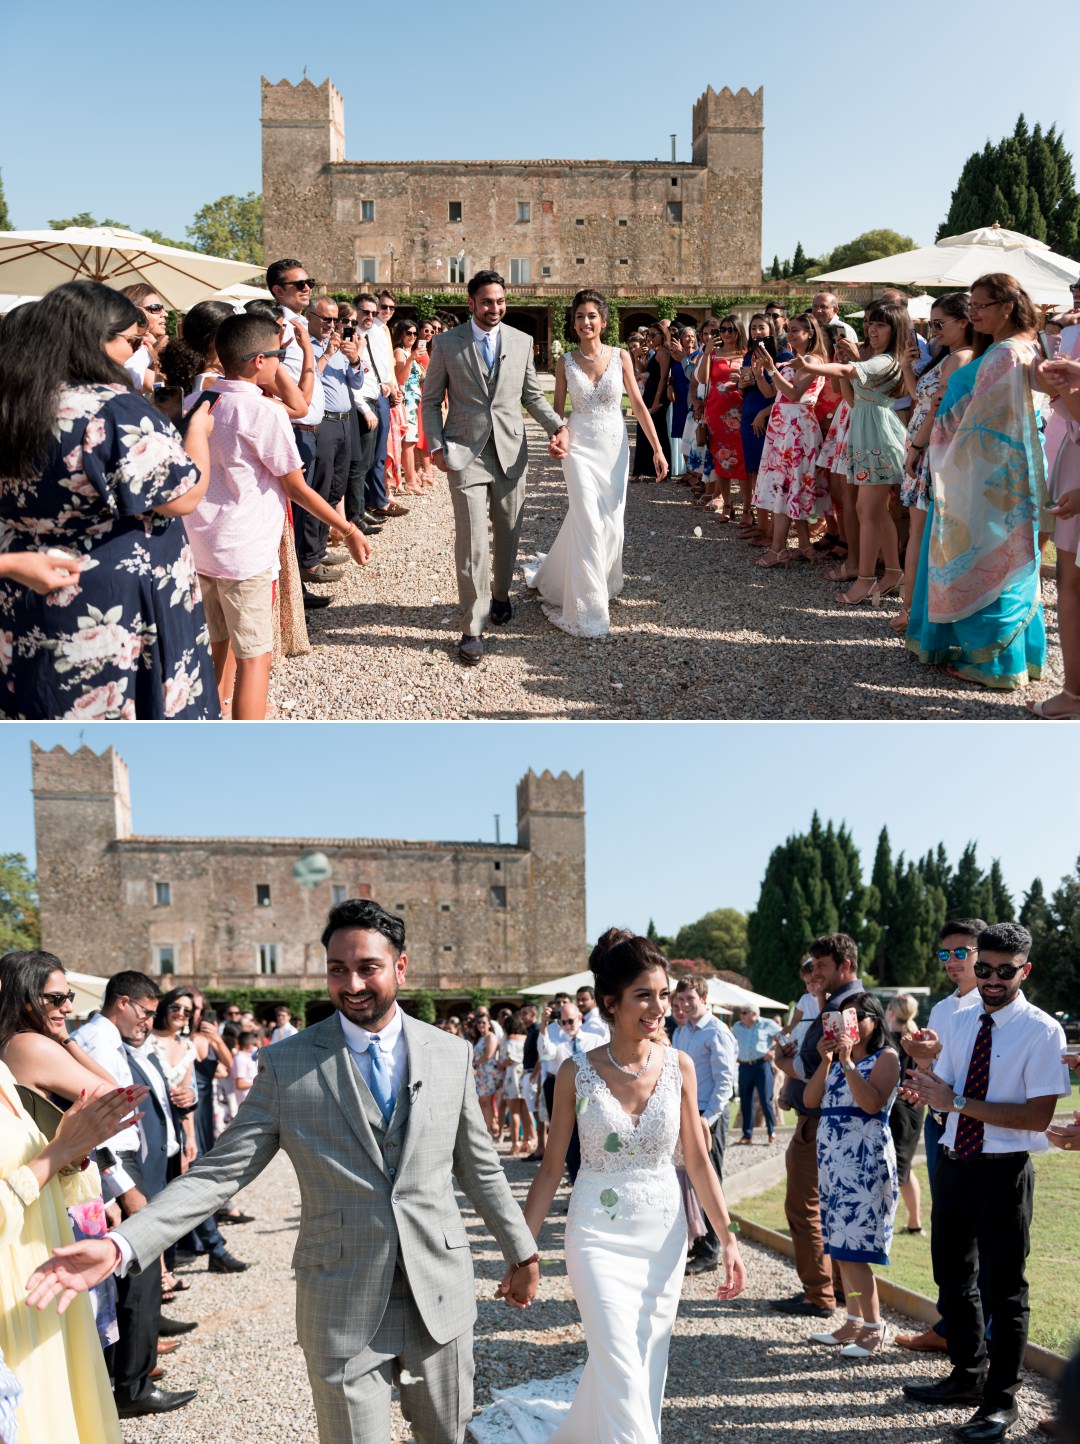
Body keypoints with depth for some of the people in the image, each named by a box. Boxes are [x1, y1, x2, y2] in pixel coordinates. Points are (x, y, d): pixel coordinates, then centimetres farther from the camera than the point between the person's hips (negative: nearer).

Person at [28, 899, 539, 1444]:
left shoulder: (450, 1054, 1)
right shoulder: (286, 1064, -5)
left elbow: (479, 1168, 10)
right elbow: (220, 1170, -9)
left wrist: (522, 1251, 15)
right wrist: (119, 1246, -20)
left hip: (441, 1294, 2)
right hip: (342, 1309, -2)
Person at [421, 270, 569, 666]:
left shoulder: (521, 341, 6)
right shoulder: (446, 344, -1)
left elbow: (532, 395, 11)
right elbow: (431, 400, 5)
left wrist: (558, 426, -4)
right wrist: (436, 446, -5)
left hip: (510, 451, 3)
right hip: (465, 453, -3)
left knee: (508, 532, 14)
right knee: (471, 540, -8)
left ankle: (500, 595, 39)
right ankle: (472, 628, -4)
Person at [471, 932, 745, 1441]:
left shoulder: (678, 1066, -4)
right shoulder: (577, 1072, -9)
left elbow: (698, 1160, 2)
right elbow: (551, 1169, -2)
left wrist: (728, 1238, -2)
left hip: (664, 1234, 3)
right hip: (599, 1235, -3)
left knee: (647, 1371, 12)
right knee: (621, 1374, -8)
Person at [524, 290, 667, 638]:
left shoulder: (620, 357, 0)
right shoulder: (565, 362, 0)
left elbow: (638, 404, 1)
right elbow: (557, 410, 4)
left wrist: (658, 448, -4)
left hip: (614, 446, 2)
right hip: (579, 446, -2)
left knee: (611, 522, 5)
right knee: (588, 523, -9)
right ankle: (587, 608, 0)